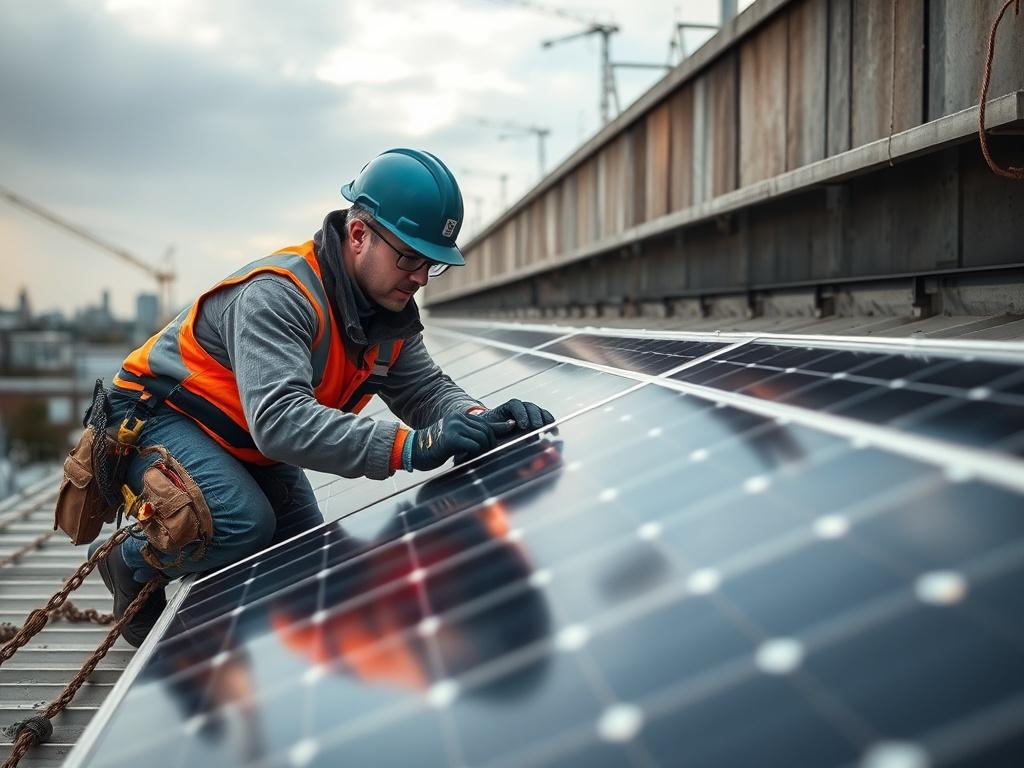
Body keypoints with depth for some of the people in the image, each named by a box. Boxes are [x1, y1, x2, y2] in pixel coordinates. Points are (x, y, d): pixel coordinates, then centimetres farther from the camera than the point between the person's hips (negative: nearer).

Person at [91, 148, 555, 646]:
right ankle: (132, 563, -2)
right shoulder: (279, 295, -34)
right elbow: (279, 420, -45)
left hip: (253, 446, 8)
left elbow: (426, 389, -6)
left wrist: (476, 420, -31)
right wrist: (408, 447, -54)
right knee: (244, 526, -31)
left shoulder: (390, 312, -6)